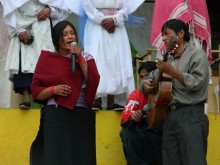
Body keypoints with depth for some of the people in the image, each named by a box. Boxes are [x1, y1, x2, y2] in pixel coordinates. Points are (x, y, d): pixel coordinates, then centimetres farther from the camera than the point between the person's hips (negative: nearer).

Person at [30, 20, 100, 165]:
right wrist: (53, 90, -12)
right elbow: (36, 92, 5)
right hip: (56, 116, -1)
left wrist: (80, 59, -8)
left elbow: (94, 82, -5)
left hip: (82, 117, 1)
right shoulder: (47, 59, 5)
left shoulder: (86, 57, 10)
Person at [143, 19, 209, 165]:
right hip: (169, 115, 7)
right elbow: (152, 78, 27)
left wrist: (172, 72, -18)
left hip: (190, 115, -7)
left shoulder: (196, 54, -1)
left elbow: (197, 83, -14)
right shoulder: (167, 59, 21)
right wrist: (147, 84, 3)